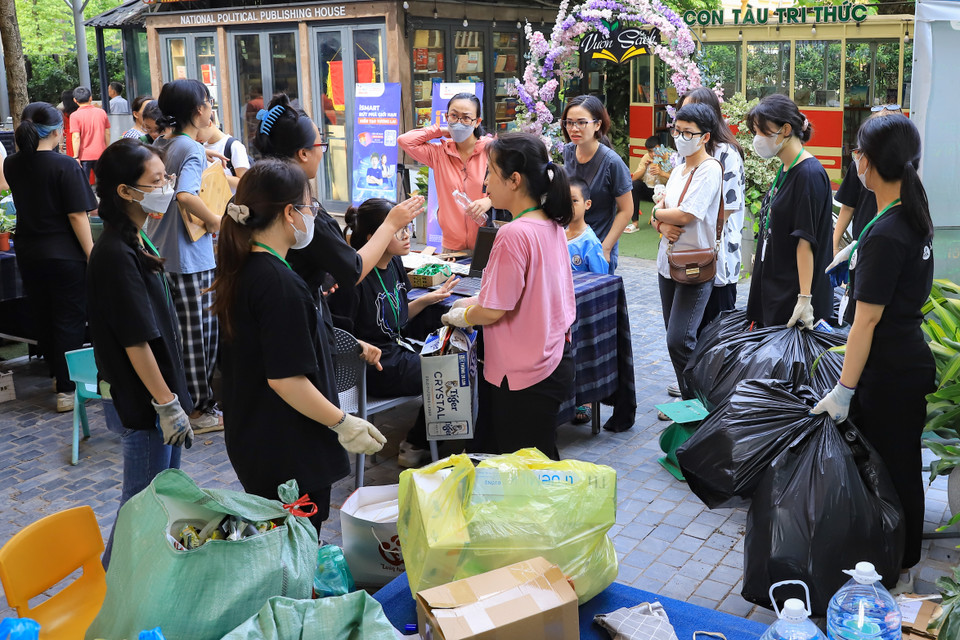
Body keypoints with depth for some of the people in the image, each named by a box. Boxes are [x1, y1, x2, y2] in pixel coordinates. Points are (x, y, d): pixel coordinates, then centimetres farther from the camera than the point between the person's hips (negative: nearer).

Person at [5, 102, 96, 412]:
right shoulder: (65, 166, -17)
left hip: (28, 255, 6)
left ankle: (58, 374, 35)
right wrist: (92, 255, -13)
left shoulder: (12, 165, 1)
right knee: (69, 322, 4)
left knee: (43, 319, 19)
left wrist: (25, 141, 16)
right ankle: (67, 389, 8)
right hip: (65, 256, -6)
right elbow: (77, 216, -18)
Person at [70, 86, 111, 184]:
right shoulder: (102, 112, 1)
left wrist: (76, 157, -10)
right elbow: (107, 134, 7)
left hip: (84, 156, -3)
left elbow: (76, 137, -13)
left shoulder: (75, 116, -9)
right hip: (100, 154, 3)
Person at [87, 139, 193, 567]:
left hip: (156, 390, 10)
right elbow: (135, 341, -23)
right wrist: (167, 404, -19)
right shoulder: (115, 255, -23)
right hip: (139, 401, -10)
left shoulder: (133, 243, 8)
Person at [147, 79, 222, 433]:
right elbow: (185, 195, -32)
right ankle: (199, 411, 11)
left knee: (173, 330, 16)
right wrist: (215, 220, -18)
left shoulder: (160, 146, 10)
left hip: (160, 252, 9)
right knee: (197, 333, 2)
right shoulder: (193, 150, -16)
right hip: (190, 257, -9)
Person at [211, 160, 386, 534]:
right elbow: (285, 378, -25)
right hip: (289, 457, -9)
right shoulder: (280, 284, -23)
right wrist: (344, 423, -17)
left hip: (251, 442, 10)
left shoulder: (240, 271, 6)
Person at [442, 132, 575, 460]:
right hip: (554, 361, 9)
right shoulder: (552, 226, 4)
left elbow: (494, 311, -20)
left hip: (523, 376, -9)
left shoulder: (513, 234, -23)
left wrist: (461, 316, 0)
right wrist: (477, 301, 13)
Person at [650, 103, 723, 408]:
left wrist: (657, 213, -2)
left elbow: (685, 215, -20)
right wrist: (662, 225, -11)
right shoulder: (679, 169, 14)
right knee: (675, 338, 12)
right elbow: (659, 208, 12)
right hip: (668, 262, 8)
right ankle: (686, 400, 24)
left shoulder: (710, 169, -12)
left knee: (679, 340, -12)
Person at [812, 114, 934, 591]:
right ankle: (901, 563, 34)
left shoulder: (884, 236, -24)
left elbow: (867, 322, -23)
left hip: (889, 375, -10)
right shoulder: (915, 218, 5)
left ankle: (896, 571, 20)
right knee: (901, 467, 19)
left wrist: (843, 391, -19)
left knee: (891, 472, 4)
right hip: (911, 360, 10)